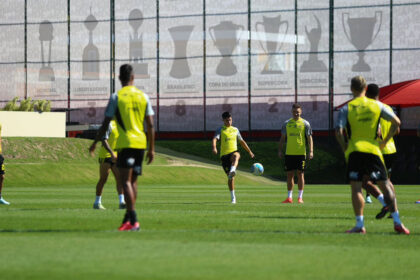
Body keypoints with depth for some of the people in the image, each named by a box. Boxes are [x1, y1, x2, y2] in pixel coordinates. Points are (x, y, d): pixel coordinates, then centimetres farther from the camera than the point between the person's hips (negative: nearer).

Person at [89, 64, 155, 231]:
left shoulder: (116, 97, -3)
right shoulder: (143, 96, 8)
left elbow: (105, 124, -3)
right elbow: (150, 125, 6)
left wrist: (95, 143, 8)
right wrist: (151, 149, 12)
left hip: (125, 143, -5)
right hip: (141, 143, 5)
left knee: (125, 181, -8)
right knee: (133, 181, 15)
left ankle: (133, 220, -20)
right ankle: (128, 218, 21)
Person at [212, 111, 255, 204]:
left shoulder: (235, 130, 18)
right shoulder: (220, 130, 6)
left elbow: (242, 142, 29)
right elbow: (215, 139, -12)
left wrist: (250, 152, 33)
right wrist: (214, 148, -33)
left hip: (233, 152, 1)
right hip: (224, 154, -1)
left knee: (236, 155, -39)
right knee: (230, 177, -3)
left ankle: (233, 170, -65)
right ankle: (233, 197, 9)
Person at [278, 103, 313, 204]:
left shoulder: (305, 123, 2)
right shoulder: (287, 123, 10)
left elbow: (309, 138, 1)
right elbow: (282, 138, 15)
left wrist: (311, 151, -9)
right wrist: (280, 150, 6)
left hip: (301, 153, -3)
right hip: (289, 153, 3)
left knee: (300, 174, -2)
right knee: (290, 174, 3)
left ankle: (300, 197, 2)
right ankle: (289, 197, 7)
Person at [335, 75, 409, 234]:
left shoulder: (346, 109, 0)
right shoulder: (377, 105, 7)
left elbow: (338, 131, -11)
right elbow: (396, 122, 6)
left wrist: (344, 148, 3)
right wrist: (385, 142, 14)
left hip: (354, 151, -2)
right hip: (373, 149, 2)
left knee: (356, 188, 0)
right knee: (385, 184, 6)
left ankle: (360, 225, -6)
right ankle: (397, 222, -1)